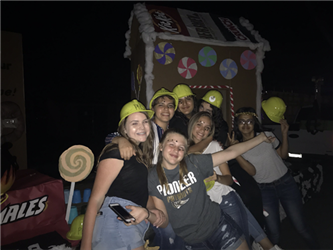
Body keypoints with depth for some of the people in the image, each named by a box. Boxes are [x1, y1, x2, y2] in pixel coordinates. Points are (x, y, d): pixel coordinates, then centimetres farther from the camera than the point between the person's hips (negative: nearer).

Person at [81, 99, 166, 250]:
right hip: (116, 222, -8)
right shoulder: (116, 154, -11)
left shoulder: (140, 155, 15)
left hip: (135, 225, 9)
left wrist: (151, 212, 1)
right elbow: (95, 200, -15)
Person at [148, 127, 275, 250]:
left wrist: (260, 138, -5)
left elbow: (230, 153, -7)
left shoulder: (194, 162, -9)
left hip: (217, 224, 0)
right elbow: (163, 217, -5)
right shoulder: (153, 177, -9)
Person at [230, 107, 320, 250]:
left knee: (301, 226, 4)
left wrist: (284, 133, -6)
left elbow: (283, 155, 6)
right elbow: (252, 171, -16)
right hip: (265, 190, 0)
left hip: (286, 183, 1)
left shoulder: (267, 135, -3)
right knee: (273, 232, 4)